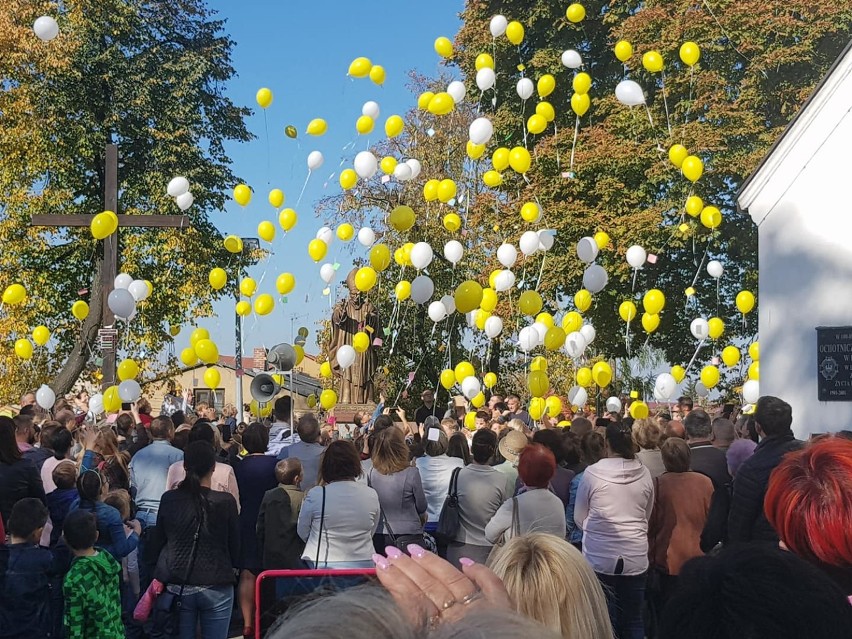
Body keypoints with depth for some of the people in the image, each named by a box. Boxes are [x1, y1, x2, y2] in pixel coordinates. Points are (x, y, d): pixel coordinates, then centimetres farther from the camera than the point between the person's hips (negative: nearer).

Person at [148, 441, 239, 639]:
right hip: (216, 587, -2)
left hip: (177, 587, 2)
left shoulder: (169, 499, -5)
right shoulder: (225, 502, -10)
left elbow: (158, 543, 7)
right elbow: (234, 546, 0)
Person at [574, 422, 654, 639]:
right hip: (636, 557, 2)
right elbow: (647, 516, 12)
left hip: (600, 558, -2)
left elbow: (579, 518, 4)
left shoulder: (592, 473, -9)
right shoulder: (644, 474, -2)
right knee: (633, 621, 11)